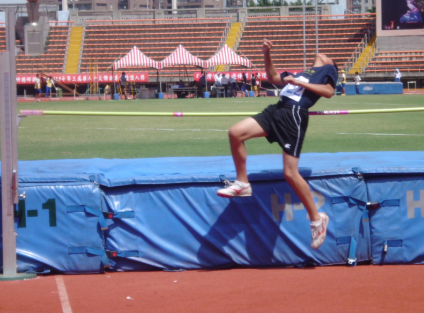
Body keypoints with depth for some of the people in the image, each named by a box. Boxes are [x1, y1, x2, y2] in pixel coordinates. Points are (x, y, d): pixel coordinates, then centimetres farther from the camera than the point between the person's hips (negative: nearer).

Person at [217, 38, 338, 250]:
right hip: (278, 110, 8)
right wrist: (267, 55, 26)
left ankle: (316, 218, -3)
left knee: (290, 173, -15)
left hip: (295, 115, -8)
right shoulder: (305, 73, 34)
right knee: (235, 133, -9)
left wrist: (300, 83, -7)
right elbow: (274, 78, 39)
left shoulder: (328, 69, 14)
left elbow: (328, 91, -5)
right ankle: (242, 183, 3)